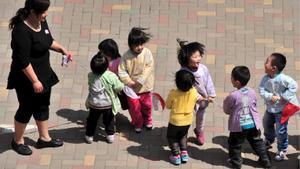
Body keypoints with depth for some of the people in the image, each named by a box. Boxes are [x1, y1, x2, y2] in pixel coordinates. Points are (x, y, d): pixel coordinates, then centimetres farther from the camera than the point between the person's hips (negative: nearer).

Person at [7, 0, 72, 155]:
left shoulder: (41, 22, -2)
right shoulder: (22, 31, -29)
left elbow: (49, 41, 17)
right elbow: (23, 60, -28)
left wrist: (61, 49, 3)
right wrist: (34, 81, -25)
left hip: (44, 74, 8)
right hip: (27, 78, -8)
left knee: (43, 106, 19)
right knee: (27, 109, 8)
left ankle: (44, 138, 36)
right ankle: (17, 141, 27)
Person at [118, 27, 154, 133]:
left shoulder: (147, 53, -15)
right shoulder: (126, 56, -15)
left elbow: (149, 68, -19)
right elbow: (122, 71, -11)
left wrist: (139, 81, -24)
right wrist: (129, 82, -22)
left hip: (144, 86, 1)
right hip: (131, 88, -1)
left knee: (147, 105, 20)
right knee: (134, 108, 10)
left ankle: (147, 120, 47)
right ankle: (137, 123, 35)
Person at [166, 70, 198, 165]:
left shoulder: (173, 94, -28)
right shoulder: (194, 92, -21)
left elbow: (168, 106, -10)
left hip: (175, 121, -3)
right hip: (188, 121, 3)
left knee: (172, 137, 23)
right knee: (183, 136, 31)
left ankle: (176, 156, 21)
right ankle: (184, 153, 28)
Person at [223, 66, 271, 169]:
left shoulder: (233, 96, -22)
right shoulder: (252, 92, -7)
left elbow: (226, 110, -9)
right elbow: (255, 105, 7)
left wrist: (225, 101, 11)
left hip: (238, 126, -5)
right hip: (253, 124, 5)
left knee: (235, 144, 17)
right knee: (257, 142, 21)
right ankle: (265, 160, 29)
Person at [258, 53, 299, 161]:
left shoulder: (282, 79, -29)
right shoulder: (265, 78, -10)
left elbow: (294, 86, -27)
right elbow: (261, 90, -13)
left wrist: (284, 96, -26)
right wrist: (270, 97, -29)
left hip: (281, 109, -7)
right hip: (270, 108, 7)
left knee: (280, 131, 0)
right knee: (267, 124, 26)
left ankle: (282, 150, 20)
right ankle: (269, 140, 55)